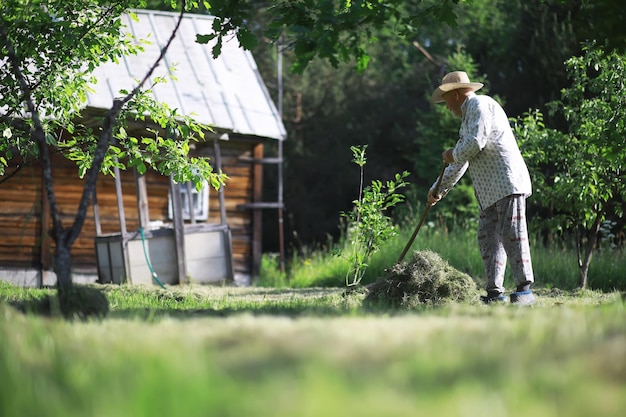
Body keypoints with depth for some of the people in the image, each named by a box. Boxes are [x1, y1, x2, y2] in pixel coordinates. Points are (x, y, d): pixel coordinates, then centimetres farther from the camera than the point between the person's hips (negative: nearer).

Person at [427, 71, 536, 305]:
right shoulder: (468, 117, 28)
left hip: (507, 182, -10)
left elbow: (476, 143, -18)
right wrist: (438, 189, 39)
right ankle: (495, 292, 1)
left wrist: (453, 155, 2)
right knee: (488, 238, 3)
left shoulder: (479, 105, -3)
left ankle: (524, 290, -15)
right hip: (490, 191, 10)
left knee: (511, 235, -13)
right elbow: (460, 162, 35)